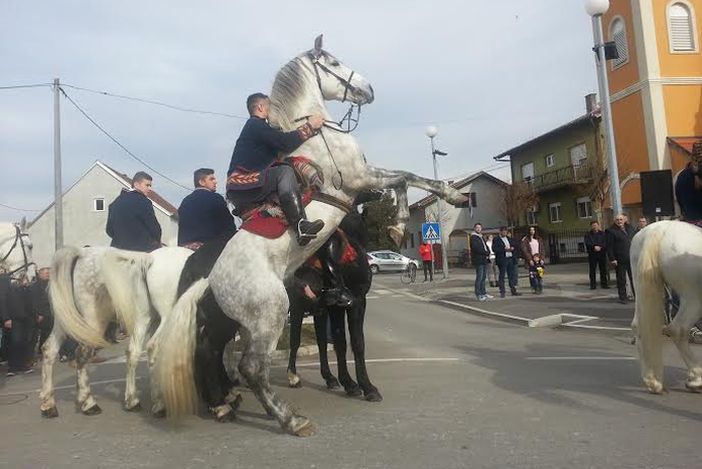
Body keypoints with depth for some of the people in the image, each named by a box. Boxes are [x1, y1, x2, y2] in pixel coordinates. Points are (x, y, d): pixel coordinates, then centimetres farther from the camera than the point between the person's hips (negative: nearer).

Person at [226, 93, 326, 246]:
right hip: (242, 187, -11)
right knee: (285, 173, -25)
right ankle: (300, 225, -40)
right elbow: (285, 143, -18)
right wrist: (309, 126, -10)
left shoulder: (254, 126, 25)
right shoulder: (255, 124, -6)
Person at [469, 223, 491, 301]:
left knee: (483, 277, 11)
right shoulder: (473, 237, -7)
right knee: (479, 278, -8)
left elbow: (485, 246, 23)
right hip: (478, 260, -9)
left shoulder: (481, 237, 21)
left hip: (484, 260, 9)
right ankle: (478, 295, -5)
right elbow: (476, 248, -18)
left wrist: (488, 252, 1)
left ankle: (483, 293, 16)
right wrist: (486, 253, -12)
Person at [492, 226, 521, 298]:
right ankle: (502, 292, 2)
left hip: (511, 259, 6)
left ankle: (513, 291, 15)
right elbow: (494, 249, -13)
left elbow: (515, 246, 18)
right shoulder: (496, 240, -2)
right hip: (502, 260, -6)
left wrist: (512, 248, -4)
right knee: (501, 276, -2)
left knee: (512, 276, 8)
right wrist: (504, 249, -18)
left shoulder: (509, 238, 18)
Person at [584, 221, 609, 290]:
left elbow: (606, 243, 0)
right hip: (592, 254, -1)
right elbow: (587, 243, -6)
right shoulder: (588, 234, 8)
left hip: (602, 254, 1)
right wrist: (594, 247, -19)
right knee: (592, 270, -1)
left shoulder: (603, 234, 11)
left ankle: (604, 283, 10)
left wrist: (600, 247, -16)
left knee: (603, 269, 3)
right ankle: (593, 285, 2)